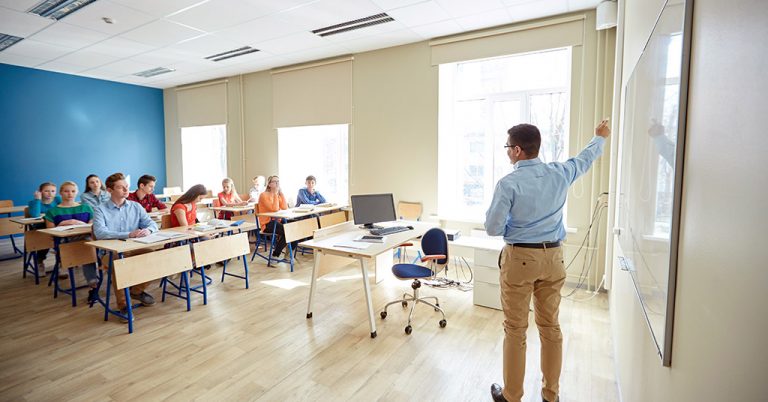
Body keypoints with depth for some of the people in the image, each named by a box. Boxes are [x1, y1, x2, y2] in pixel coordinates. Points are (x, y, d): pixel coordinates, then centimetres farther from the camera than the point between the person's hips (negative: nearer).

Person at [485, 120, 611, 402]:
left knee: (515, 329, 6)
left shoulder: (508, 183, -15)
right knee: (550, 326, 16)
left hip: (519, 259, -5)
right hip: (553, 257, 5)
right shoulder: (559, 173, 0)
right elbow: (586, 158, 22)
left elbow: (493, 228, -12)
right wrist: (600, 137, 42)